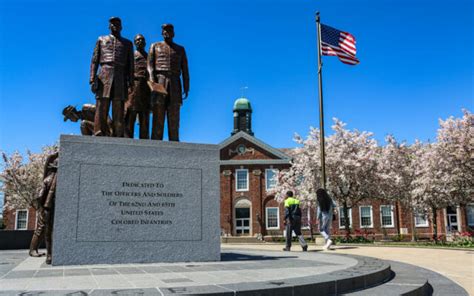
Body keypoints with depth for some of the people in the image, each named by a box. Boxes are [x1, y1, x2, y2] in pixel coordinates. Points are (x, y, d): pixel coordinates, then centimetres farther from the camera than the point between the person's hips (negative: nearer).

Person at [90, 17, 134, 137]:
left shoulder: (127, 43, 23)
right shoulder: (101, 40, 21)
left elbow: (130, 65, 16)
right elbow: (94, 61, 13)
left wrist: (130, 83, 4)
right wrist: (92, 79, -1)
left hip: (121, 78, 1)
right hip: (104, 76, -1)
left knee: (119, 111, -5)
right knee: (101, 109, -10)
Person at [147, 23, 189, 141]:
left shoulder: (180, 49, 21)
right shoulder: (155, 46, 18)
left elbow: (185, 70, 13)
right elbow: (150, 64, 7)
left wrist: (186, 87, 2)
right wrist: (152, 79, -11)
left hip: (175, 84, 1)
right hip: (159, 82, -1)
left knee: (174, 118, -5)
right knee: (158, 116, -8)